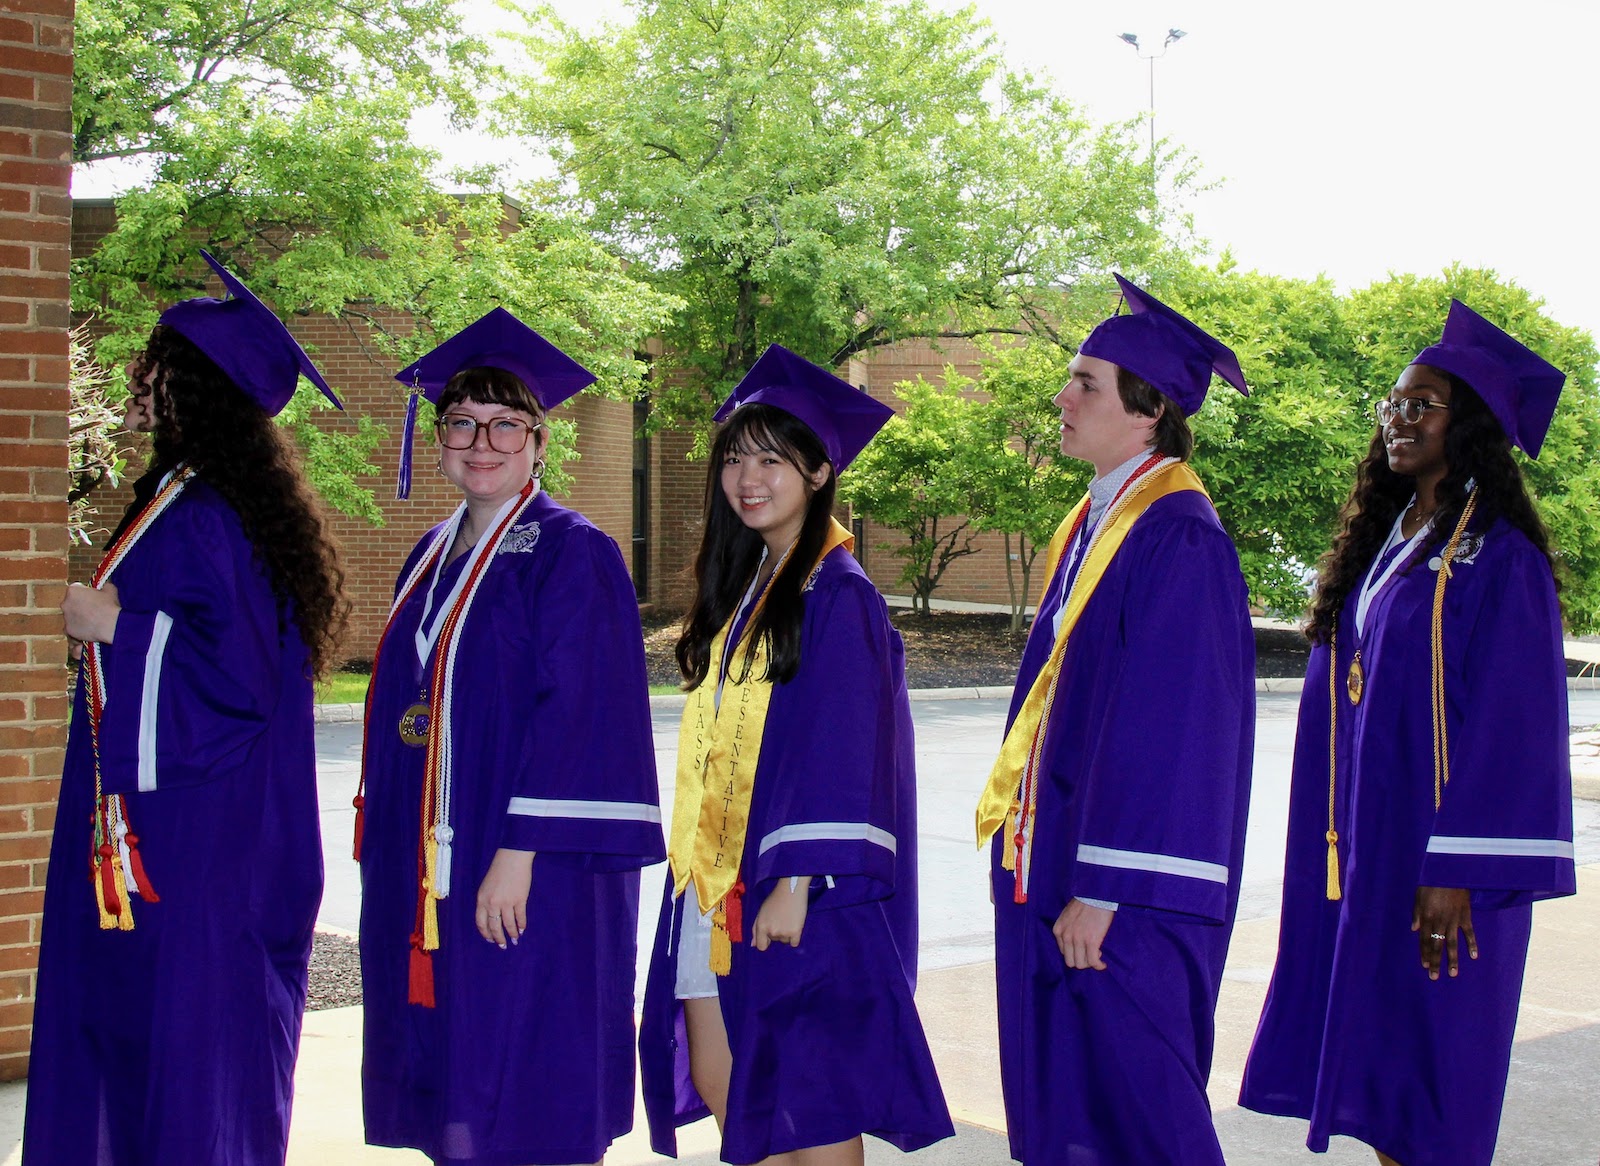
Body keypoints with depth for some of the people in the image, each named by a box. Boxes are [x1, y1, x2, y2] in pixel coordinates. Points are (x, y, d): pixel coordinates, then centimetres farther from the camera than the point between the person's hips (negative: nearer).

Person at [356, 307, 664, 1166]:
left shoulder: (572, 553, -9)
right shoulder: (432, 558, 14)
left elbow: (579, 710, -16)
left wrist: (519, 853, -22)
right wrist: (390, 846, 14)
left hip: (532, 871, -8)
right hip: (428, 867, 8)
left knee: (526, 1095, -2)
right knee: (454, 1084, 12)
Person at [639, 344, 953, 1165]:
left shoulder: (837, 595, -10)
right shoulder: (738, 589, 15)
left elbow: (845, 753, -17)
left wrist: (797, 882, -22)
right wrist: (696, 867, 15)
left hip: (795, 887, -8)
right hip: (716, 878, 8)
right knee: (719, 1089, 10)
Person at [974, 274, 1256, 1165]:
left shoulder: (1179, 539, -16)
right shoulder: (1095, 524, 13)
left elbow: (1164, 724, -21)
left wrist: (1103, 890, -22)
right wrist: (1043, 865, 18)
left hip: (1125, 887, -9)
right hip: (1052, 861, 9)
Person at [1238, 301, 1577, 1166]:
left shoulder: (1499, 562, -11)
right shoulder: (1379, 547, 13)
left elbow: (1510, 730, -16)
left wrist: (1457, 871, -19)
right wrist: (1335, 852, 12)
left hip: (1436, 863, -8)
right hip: (1365, 848, 8)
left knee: (1430, 1066, -1)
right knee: (1373, 1057, 10)